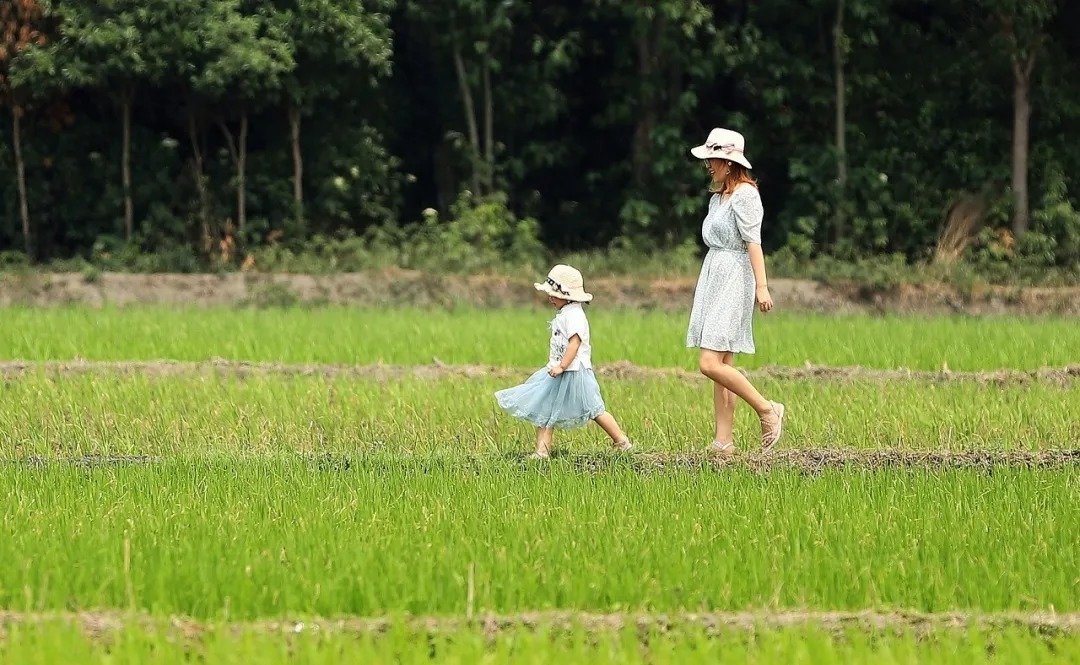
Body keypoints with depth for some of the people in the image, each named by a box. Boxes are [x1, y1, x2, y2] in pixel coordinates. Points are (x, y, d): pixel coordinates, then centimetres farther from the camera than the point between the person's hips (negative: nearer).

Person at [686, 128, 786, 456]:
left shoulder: (744, 195, -11)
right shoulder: (718, 196, 16)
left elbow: (753, 242, -17)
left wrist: (761, 286, -23)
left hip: (733, 280, -10)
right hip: (714, 278, 10)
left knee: (711, 363, -16)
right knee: (722, 367, 7)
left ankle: (767, 409, -4)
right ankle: (723, 441, 7)